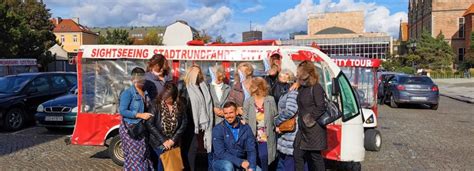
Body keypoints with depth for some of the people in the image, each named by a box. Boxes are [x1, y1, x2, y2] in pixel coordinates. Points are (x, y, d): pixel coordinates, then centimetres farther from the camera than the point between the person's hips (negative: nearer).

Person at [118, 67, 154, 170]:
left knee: (144, 154, 8)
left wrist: (150, 114, 3)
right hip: (130, 129, -6)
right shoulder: (128, 93, -10)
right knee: (134, 156, -2)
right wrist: (140, 115, -22)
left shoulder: (146, 93, 9)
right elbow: (122, 111, -17)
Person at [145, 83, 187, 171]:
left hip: (174, 143, 3)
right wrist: (163, 140, -15)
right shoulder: (155, 105, -12)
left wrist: (173, 139, -10)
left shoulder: (179, 105, -4)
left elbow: (184, 123, -3)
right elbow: (149, 124, -15)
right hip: (159, 142, -2)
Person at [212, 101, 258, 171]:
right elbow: (220, 153, -16)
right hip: (221, 163, -2)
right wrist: (240, 162, -25)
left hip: (242, 163, 2)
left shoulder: (246, 128, -1)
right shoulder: (217, 129, -9)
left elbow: (251, 150, -5)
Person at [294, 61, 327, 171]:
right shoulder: (302, 88, 10)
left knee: (315, 156, 4)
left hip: (314, 129, -8)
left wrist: (310, 118, -17)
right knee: (298, 154, 11)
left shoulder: (316, 88, -14)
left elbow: (321, 108, -19)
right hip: (303, 129, 8)